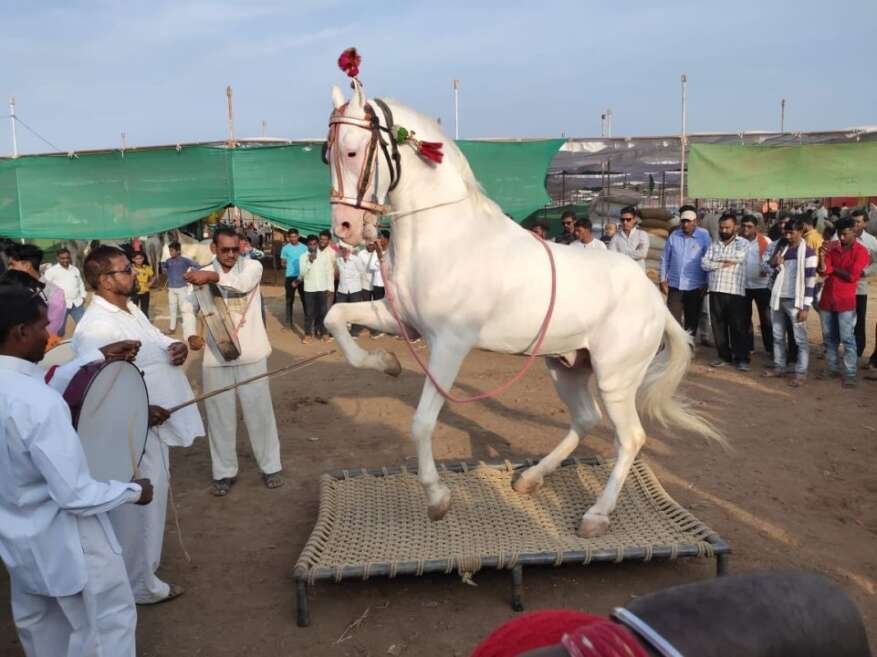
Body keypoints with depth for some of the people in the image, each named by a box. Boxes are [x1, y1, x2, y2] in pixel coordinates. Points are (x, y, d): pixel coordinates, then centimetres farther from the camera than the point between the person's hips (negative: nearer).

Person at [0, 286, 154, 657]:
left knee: (38, 622, 27)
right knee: (109, 620, 12)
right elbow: (76, 496, -30)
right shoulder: (39, 403, -34)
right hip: (62, 537, -8)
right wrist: (133, 491, -14)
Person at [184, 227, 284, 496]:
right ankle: (224, 472, 23)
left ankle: (270, 466, 22)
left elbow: (243, 283, -25)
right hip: (216, 357, 2)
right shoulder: (202, 275, 4)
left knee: (259, 412, 7)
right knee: (220, 416, 9)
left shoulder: (253, 266, -3)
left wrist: (213, 276, -38)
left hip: (251, 355, -2)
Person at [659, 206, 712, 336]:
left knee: (692, 320, 10)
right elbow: (665, 259, 8)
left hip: (695, 286, -1)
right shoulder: (674, 236, 3)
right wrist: (663, 279, 3)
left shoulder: (704, 236, -3)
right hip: (674, 285, 1)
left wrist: (706, 284, -4)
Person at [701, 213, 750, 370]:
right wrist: (723, 264, -11)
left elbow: (739, 257, -17)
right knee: (718, 325, 7)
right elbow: (704, 264, 3)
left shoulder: (743, 243, 3)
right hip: (716, 290, 4)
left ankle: (742, 358, 6)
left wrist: (717, 258, -3)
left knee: (738, 326, -2)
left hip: (736, 292, -4)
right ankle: (724, 356, 18)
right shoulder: (714, 244, 13)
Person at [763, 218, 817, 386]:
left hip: (795, 301, -6)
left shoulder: (808, 253, -11)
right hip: (778, 298, 7)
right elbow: (771, 266, 19)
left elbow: (810, 282, -13)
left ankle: (801, 373, 5)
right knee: (778, 336, 14)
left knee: (800, 339, -1)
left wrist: (805, 307, -17)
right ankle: (779, 367, 26)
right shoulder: (781, 246, 8)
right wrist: (774, 262, -5)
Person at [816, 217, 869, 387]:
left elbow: (852, 276, -13)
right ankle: (832, 368, 24)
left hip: (846, 301, -5)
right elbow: (822, 271, -3)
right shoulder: (832, 247, 7)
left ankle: (850, 374, 0)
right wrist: (822, 256, -20)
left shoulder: (861, 251, -5)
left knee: (847, 339, -4)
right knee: (829, 337, 12)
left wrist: (832, 269, -3)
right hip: (827, 298, 5)